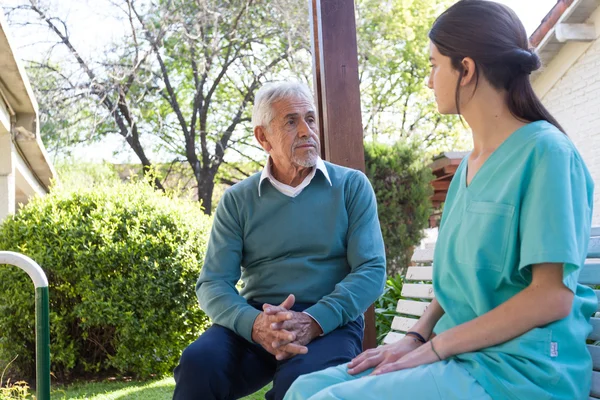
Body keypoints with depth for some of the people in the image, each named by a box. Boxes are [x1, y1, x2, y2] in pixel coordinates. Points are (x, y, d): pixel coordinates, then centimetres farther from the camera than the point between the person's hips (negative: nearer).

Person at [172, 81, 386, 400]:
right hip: (254, 321, 2)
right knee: (198, 363, -28)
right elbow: (213, 283, 1)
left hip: (330, 322, -1)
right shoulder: (237, 200, 9)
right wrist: (254, 323, -21)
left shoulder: (352, 186, 6)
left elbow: (372, 270, -3)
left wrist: (315, 321, -20)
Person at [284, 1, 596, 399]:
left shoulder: (545, 151, -13)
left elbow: (553, 296, -18)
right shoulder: (469, 164, 13)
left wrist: (436, 345, -14)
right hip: (462, 357, 8)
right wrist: (416, 337, 1)